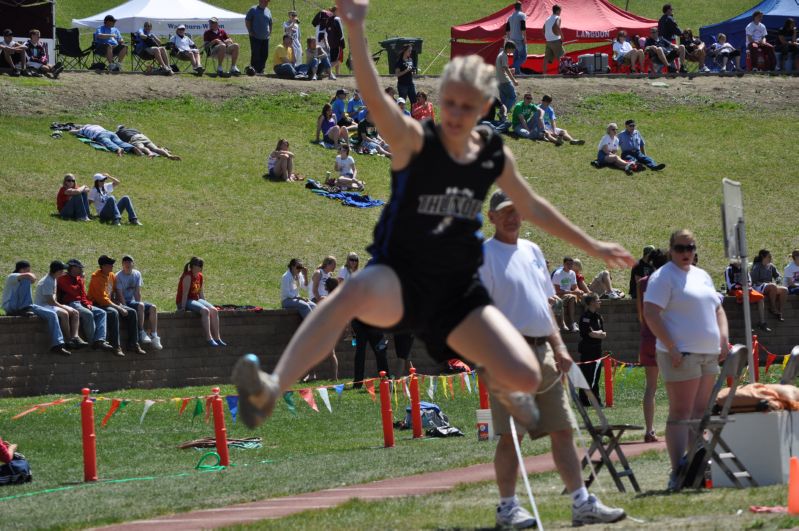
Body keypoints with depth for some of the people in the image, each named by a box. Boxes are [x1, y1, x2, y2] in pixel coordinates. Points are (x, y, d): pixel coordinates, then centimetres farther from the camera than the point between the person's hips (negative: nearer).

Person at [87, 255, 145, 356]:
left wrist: (119, 304, 1)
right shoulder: (97, 277, -17)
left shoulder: (112, 275, 8)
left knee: (132, 312, -6)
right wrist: (119, 308, -21)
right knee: (113, 313, -37)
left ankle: (133, 344, -5)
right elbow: (102, 299, -22)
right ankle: (116, 347, -38)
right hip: (98, 305, -8)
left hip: (110, 303, 8)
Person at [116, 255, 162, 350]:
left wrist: (140, 304, -10)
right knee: (140, 306, -33)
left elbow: (138, 292, 2)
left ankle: (154, 337, -19)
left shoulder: (137, 274, 7)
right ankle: (142, 334, -32)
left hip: (134, 301, 6)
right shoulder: (119, 276, -9)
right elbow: (120, 295, -14)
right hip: (124, 302, -6)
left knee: (153, 307, -15)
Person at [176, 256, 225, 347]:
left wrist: (205, 304, 9)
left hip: (196, 300, 9)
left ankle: (217, 338, -14)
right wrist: (183, 307, -22)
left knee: (214, 310, -12)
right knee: (205, 311, -30)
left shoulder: (199, 276, 10)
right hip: (186, 302, -9)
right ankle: (208, 338, -32)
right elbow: (185, 293, -20)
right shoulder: (188, 276, -17)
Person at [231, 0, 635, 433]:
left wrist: (590, 246, 29)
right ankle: (272, 389, -52)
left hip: (458, 291, 5)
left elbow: (532, 207, 22)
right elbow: (373, 98, -29)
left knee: (526, 377, -13)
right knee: (357, 291, -42)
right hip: (399, 282, -5)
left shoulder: (495, 156, 4)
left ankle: (495, 381, 28)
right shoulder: (414, 141, -10)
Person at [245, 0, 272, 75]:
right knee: (255, 54, -9)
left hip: (265, 37, 5)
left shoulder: (268, 11, 14)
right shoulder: (253, 10, -1)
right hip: (255, 37, -5)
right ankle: (253, 69, -6)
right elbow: (247, 21, -1)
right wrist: (250, 31, -6)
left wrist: (270, 32, 12)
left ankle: (260, 69, 10)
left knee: (265, 55, 3)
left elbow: (270, 23, 23)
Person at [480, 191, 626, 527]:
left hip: (542, 352, 7)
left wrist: (559, 347, 14)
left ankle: (582, 503, 4)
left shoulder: (532, 251, 18)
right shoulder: (484, 255, -4)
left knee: (562, 430, 4)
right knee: (511, 434, -6)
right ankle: (507, 508, 2)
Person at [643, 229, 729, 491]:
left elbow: (718, 309, 26)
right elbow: (651, 314, -14)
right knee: (681, 413, -10)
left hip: (709, 355, 8)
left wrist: (723, 339, 10)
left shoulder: (702, 276, 19)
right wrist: (671, 349, -19)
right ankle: (678, 473, -13)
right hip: (681, 356, -8)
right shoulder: (663, 277, -6)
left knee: (699, 412, 10)